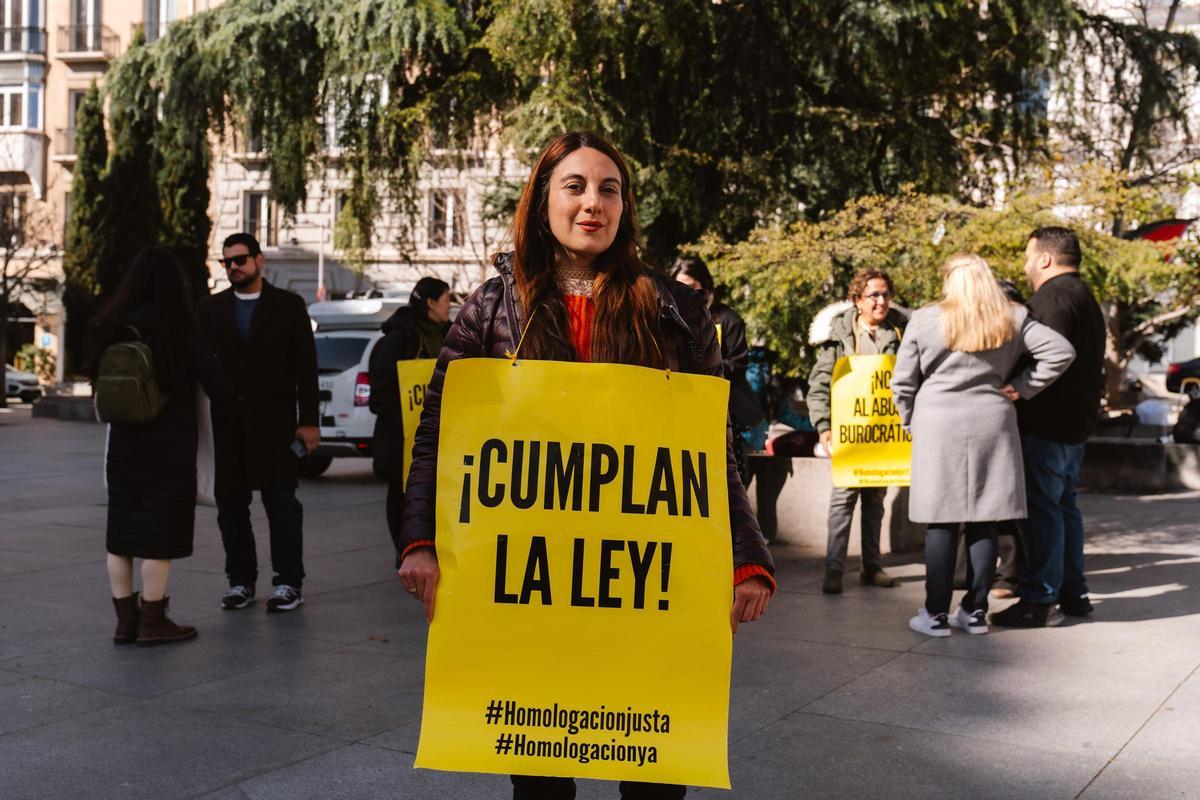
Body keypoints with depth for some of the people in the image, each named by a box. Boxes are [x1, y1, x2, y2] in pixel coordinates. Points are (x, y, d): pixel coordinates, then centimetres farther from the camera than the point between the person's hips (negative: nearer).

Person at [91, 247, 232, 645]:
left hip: (125, 439, 5)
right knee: (160, 528, 1)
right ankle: (152, 621, 4)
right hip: (170, 443, -5)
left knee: (122, 527, 10)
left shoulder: (112, 325, 1)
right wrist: (229, 393, 10)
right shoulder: (178, 328, -12)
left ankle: (125, 619, 14)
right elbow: (215, 383, -10)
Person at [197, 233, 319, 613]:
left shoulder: (289, 306, 3)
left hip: (274, 421, -3)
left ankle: (288, 582, 7)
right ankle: (240, 580, 16)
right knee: (230, 502, 7)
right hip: (227, 421, 3)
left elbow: (306, 366, 0)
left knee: (281, 501, 0)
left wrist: (309, 421, -5)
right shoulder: (211, 309, 10)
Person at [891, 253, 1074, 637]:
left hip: (938, 426, -2)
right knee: (984, 520, 7)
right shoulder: (1012, 319, 4)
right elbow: (1061, 351, -1)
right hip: (992, 423, 2)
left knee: (941, 522, 2)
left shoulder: (924, 320, -2)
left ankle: (936, 614, 6)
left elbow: (902, 382, 1)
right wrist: (1021, 386, 4)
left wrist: (911, 421, 15)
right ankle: (975, 611, 13)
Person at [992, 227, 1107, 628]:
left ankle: (1040, 599, -5)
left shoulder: (1055, 296, -14)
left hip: (1046, 424, -11)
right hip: (1074, 423, 11)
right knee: (1063, 505, 16)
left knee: (1041, 507, -7)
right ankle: (1073, 592, 23)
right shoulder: (1083, 296, 20)